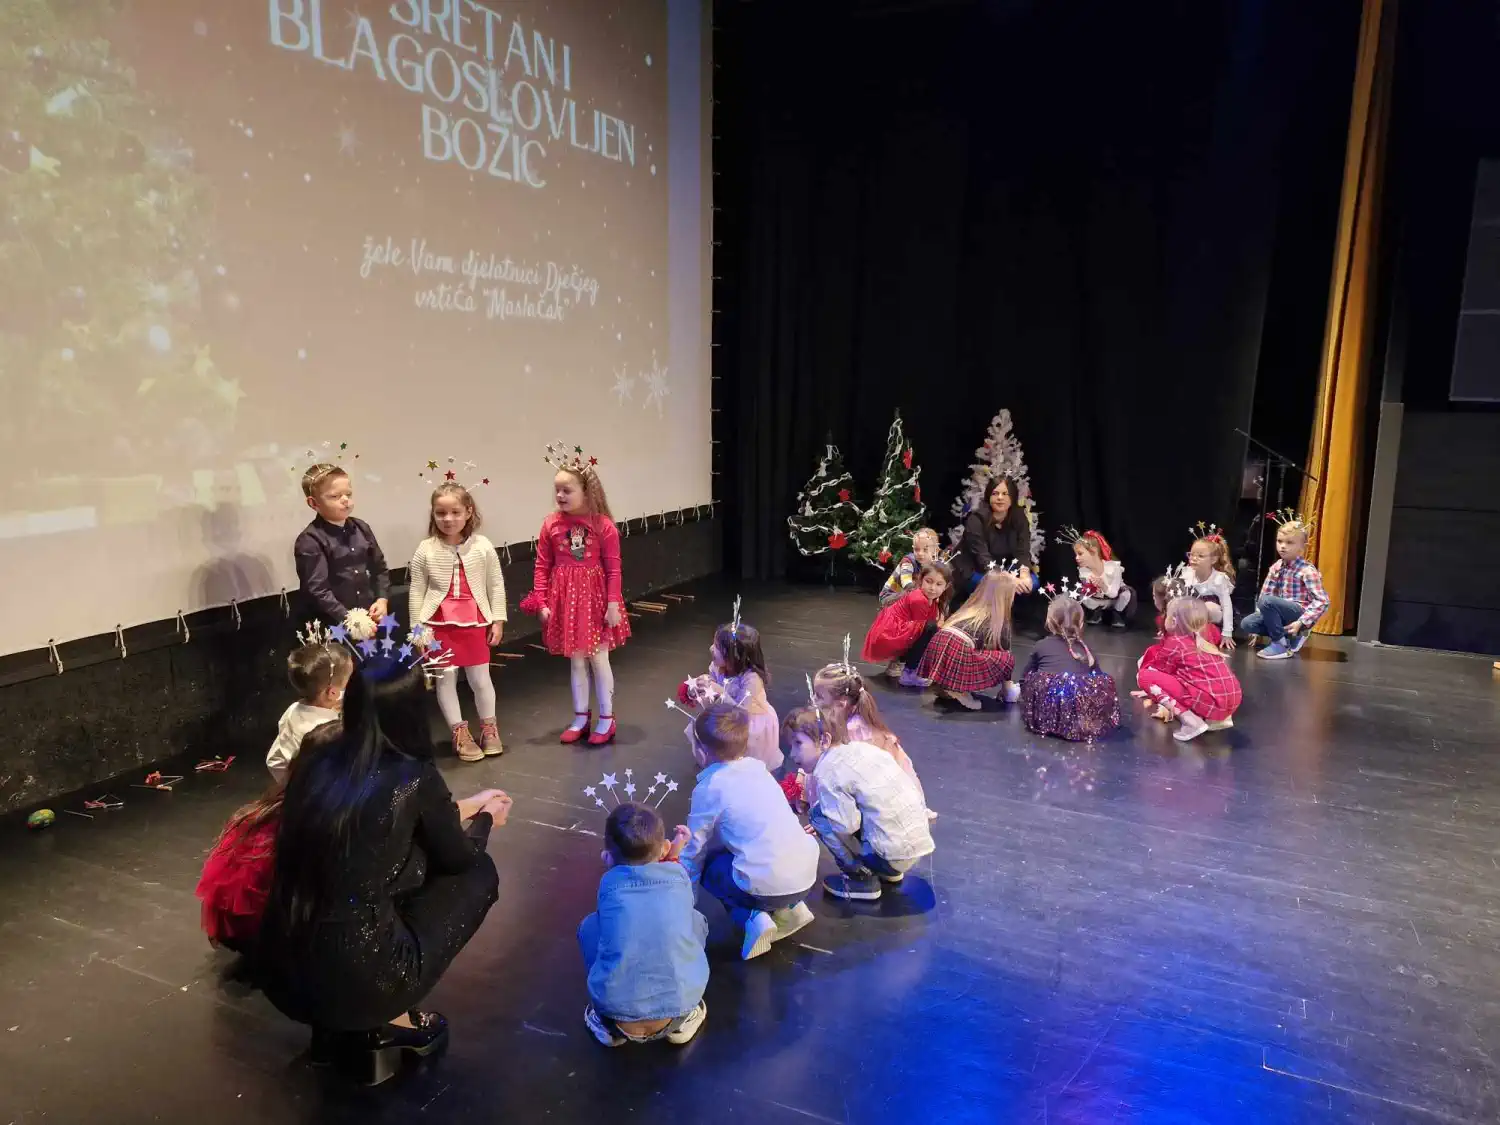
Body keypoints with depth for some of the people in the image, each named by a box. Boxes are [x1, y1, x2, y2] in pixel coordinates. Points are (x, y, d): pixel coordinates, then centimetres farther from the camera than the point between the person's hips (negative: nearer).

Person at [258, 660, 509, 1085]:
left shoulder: (314, 763, 2)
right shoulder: (413, 778, -14)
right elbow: (459, 857, 5)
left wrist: (465, 808, 31)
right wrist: (485, 819, 27)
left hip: (281, 973, 6)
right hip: (357, 980, -6)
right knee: (478, 874, 11)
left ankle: (339, 1026, 21)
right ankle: (390, 1021, 15)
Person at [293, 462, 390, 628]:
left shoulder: (361, 528, 6)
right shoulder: (310, 541, -14)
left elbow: (380, 569, 13)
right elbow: (318, 591, -18)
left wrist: (382, 599, -2)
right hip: (335, 625, -6)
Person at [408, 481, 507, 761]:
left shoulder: (482, 546, -4)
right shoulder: (425, 550, -5)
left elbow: (496, 585, 1)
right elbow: (416, 592, 0)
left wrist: (498, 621, 0)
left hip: (475, 623, 0)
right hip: (440, 625, 0)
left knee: (480, 677, 8)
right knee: (445, 679, 7)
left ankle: (489, 728, 29)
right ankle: (460, 733, 22)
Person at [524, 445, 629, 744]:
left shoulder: (603, 525, -12)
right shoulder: (551, 524, -4)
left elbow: (613, 569, -10)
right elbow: (542, 566, 0)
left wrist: (613, 604, -13)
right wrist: (541, 603, -3)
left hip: (595, 598, -3)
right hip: (565, 599, 3)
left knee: (598, 659, 7)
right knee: (575, 661, 14)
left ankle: (606, 719, 21)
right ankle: (581, 717, 28)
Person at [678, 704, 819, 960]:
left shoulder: (709, 788, -7)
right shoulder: (757, 768, 12)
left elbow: (695, 849, 2)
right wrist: (694, 836, 35)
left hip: (767, 887, -7)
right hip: (808, 874, 7)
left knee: (705, 863, 17)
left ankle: (752, 917, -2)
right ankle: (790, 907, 16)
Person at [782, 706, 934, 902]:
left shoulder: (827, 773, -14)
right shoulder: (858, 747, 9)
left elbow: (847, 826, -18)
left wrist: (814, 804, -1)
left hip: (893, 855, -8)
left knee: (818, 814, -1)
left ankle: (862, 878, 5)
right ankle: (889, 873, 23)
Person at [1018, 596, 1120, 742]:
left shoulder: (1041, 645, 20)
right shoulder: (1085, 650, 23)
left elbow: (1025, 679, 28)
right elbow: (1099, 682, 26)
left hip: (1045, 706, 0)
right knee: (1105, 682, 21)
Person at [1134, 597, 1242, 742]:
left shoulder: (1174, 643, -1)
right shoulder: (1203, 641, 23)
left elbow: (1160, 671, 9)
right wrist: (1151, 692, 41)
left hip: (1208, 701, -8)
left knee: (1144, 676, -5)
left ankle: (1190, 720, -11)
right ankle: (1217, 717, 15)